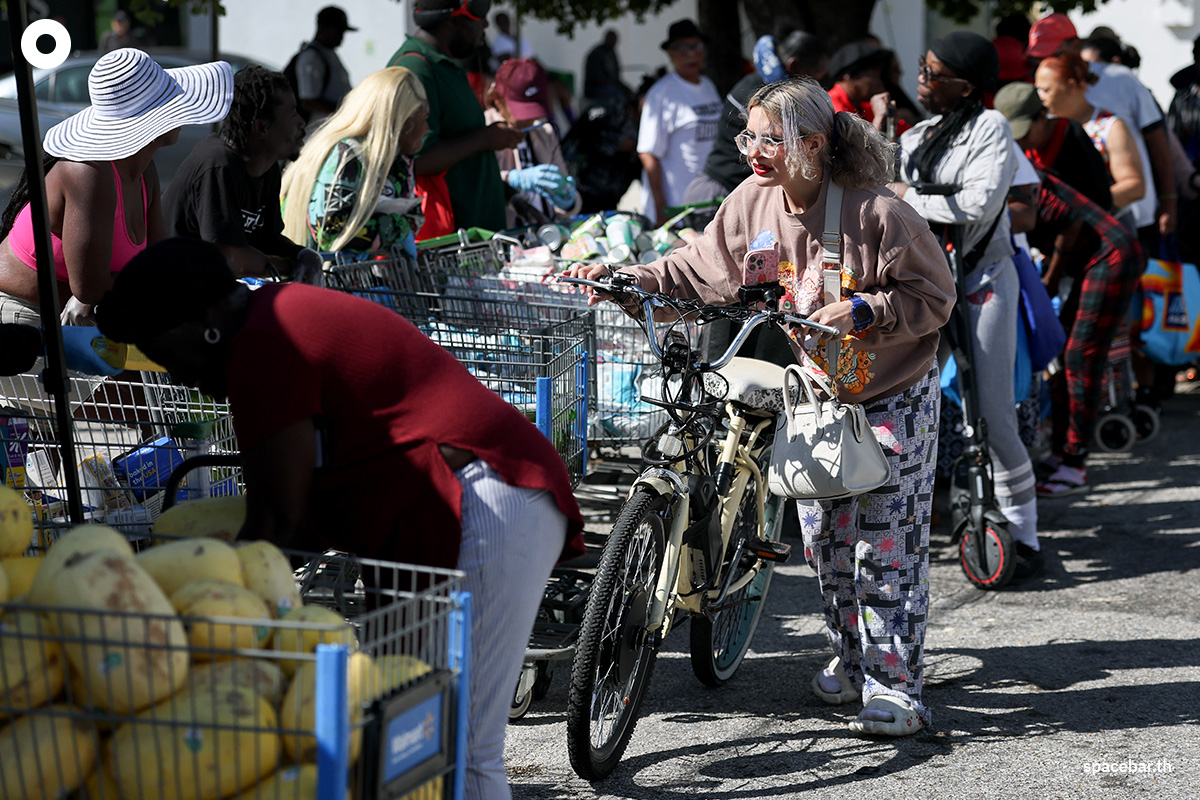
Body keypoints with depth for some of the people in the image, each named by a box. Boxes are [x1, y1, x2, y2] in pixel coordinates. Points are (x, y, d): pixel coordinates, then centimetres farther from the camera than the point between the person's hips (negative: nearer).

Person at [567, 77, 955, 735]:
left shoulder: (875, 212, -23)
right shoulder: (753, 203, -7)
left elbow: (933, 297, -15)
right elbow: (700, 269, 4)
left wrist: (865, 310, -29)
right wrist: (627, 278, -8)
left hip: (895, 397, -5)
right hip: (818, 395, 6)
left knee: (886, 544, -7)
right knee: (824, 537, 10)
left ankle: (895, 686, 0)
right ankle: (851, 658, 28)